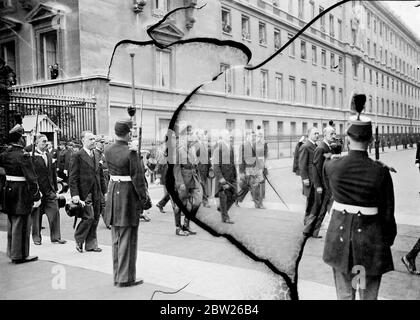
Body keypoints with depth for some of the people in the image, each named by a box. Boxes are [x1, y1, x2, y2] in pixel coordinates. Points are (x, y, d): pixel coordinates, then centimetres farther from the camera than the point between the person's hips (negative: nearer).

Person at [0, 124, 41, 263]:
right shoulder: (23, 156, -19)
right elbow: (32, 179, -20)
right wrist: (36, 197, -16)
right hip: (22, 194, -8)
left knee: (12, 224, 18)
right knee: (21, 225, 3)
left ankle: (12, 252, 31)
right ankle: (20, 255, 12)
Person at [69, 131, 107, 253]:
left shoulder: (96, 157, 16)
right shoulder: (77, 156, -6)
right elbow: (73, 177, -10)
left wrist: (105, 191, 14)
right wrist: (74, 194, -17)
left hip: (96, 193, 7)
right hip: (84, 193, -7)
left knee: (95, 219, 8)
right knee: (89, 217, -12)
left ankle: (91, 244, 18)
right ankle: (78, 240, 10)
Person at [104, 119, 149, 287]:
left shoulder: (108, 150, 2)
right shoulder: (131, 152, -16)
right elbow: (137, 177, -15)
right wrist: (144, 198, -6)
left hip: (113, 193, 7)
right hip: (128, 194, -6)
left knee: (116, 239, 15)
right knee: (127, 239, 3)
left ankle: (118, 276, 24)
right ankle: (125, 278, 10)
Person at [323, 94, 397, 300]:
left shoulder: (330, 166, -10)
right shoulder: (381, 171, -15)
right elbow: (387, 213, -8)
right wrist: (388, 242, 7)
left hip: (340, 237, 2)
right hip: (371, 241, -2)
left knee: (344, 294, 15)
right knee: (368, 294, 14)